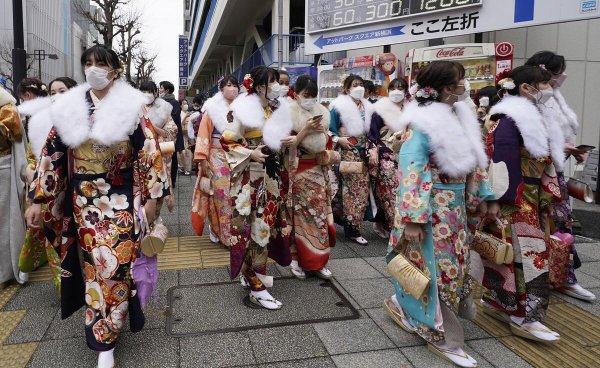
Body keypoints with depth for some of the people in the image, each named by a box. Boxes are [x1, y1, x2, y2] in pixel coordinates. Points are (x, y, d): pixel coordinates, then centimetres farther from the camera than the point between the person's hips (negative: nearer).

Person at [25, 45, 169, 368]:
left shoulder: (131, 107, -4)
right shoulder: (68, 108, 4)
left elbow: (148, 152, -6)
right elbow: (52, 154, 6)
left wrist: (151, 197, -9)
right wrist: (38, 200, 4)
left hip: (121, 200, -3)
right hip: (82, 201, 3)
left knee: (114, 265, -3)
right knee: (93, 265, 11)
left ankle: (104, 339, 12)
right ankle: (105, 326, 33)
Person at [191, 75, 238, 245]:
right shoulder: (213, 109, 1)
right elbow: (204, 134, -3)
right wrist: (202, 159, -10)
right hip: (218, 158, -2)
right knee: (220, 194, 0)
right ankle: (216, 229, 17)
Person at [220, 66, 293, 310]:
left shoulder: (278, 109, 10)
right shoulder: (244, 110, -12)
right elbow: (226, 141, -11)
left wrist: (290, 141, 1)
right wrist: (251, 154, -20)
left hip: (272, 176, 8)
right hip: (250, 177, -8)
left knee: (267, 223, 13)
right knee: (254, 227, -5)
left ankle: (253, 272, 30)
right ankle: (256, 287, 2)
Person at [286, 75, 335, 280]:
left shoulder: (321, 114, 8)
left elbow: (325, 146, 13)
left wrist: (321, 131, -7)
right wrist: (306, 129, -20)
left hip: (317, 170, 4)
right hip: (296, 171, -4)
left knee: (319, 213, 3)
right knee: (297, 214, 1)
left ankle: (318, 261, 11)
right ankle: (296, 259, 13)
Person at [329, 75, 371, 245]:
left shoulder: (367, 107, 14)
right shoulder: (339, 106, -3)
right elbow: (329, 128, -6)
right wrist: (338, 139, -19)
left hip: (362, 153, 6)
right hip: (346, 153, -6)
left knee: (362, 188, 3)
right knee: (350, 188, -6)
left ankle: (352, 225, 15)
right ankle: (352, 228, 3)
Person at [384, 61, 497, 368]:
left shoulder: (460, 117, 9)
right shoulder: (422, 123, -18)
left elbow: (473, 161, 17)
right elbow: (411, 170, -23)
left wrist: (485, 197, 18)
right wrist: (413, 218, -26)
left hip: (455, 206, 9)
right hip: (432, 208, -9)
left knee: (455, 264, 17)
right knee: (438, 268, 1)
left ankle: (406, 308, 35)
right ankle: (440, 336, 18)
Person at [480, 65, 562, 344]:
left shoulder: (530, 118, 14)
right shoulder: (510, 121, -18)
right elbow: (506, 168, -21)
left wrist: (545, 198, 17)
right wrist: (511, 203, -21)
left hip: (527, 201, 10)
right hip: (514, 203, -9)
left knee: (507, 253, 15)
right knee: (525, 256, -4)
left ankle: (497, 302, 26)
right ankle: (524, 317, 6)